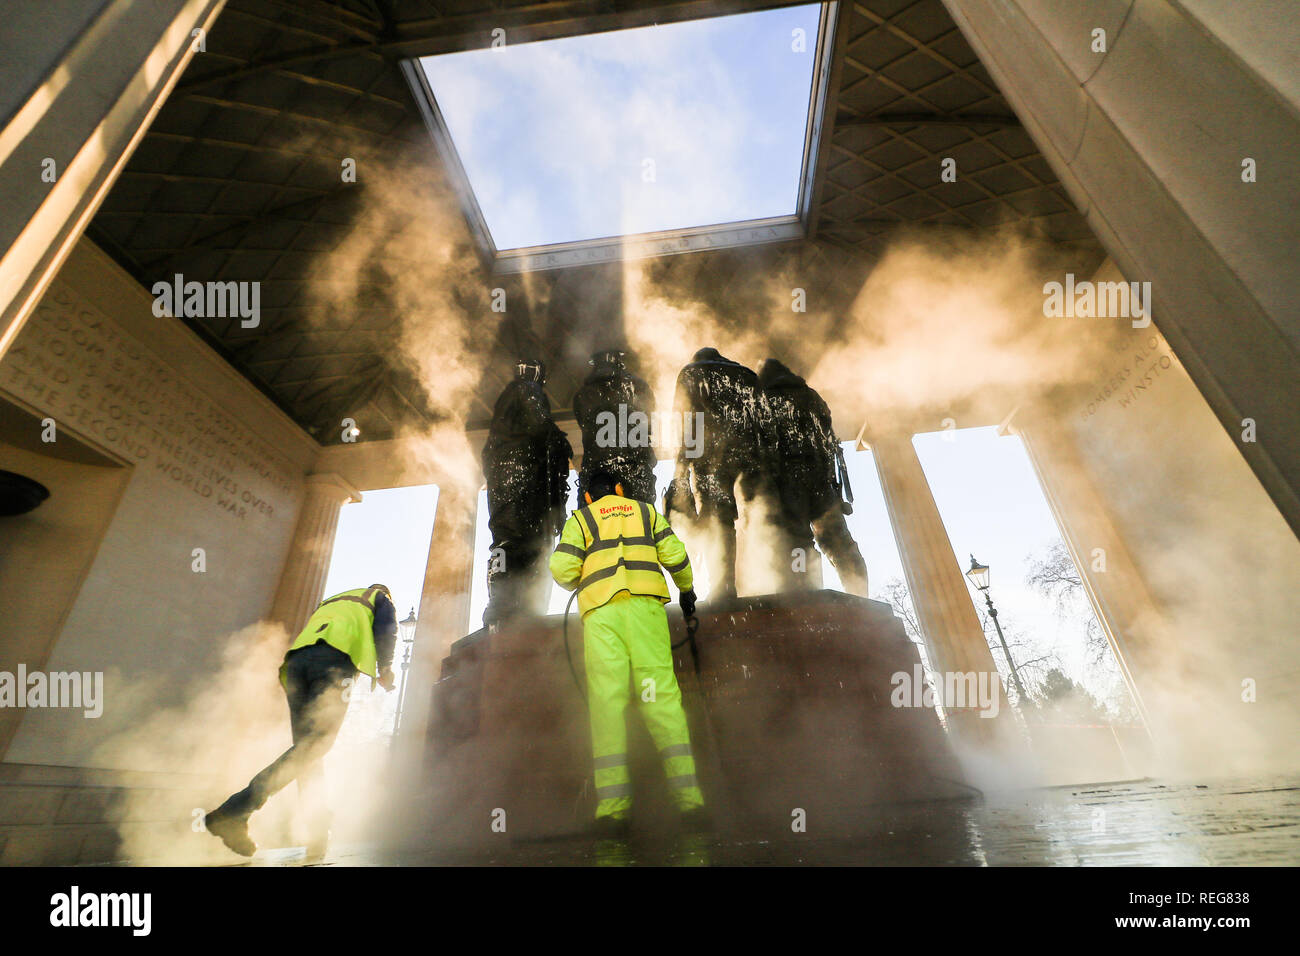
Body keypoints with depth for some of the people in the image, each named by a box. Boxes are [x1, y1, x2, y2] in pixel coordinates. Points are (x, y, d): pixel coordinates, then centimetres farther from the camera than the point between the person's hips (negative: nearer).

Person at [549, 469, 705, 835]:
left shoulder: (579, 519, 17)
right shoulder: (645, 510, 21)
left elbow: (562, 570, 2)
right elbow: (674, 554, 10)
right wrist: (686, 589, 25)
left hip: (601, 609, -1)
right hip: (645, 603, 1)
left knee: (607, 697, -4)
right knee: (661, 693, -2)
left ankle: (611, 801, -10)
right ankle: (687, 790, -8)